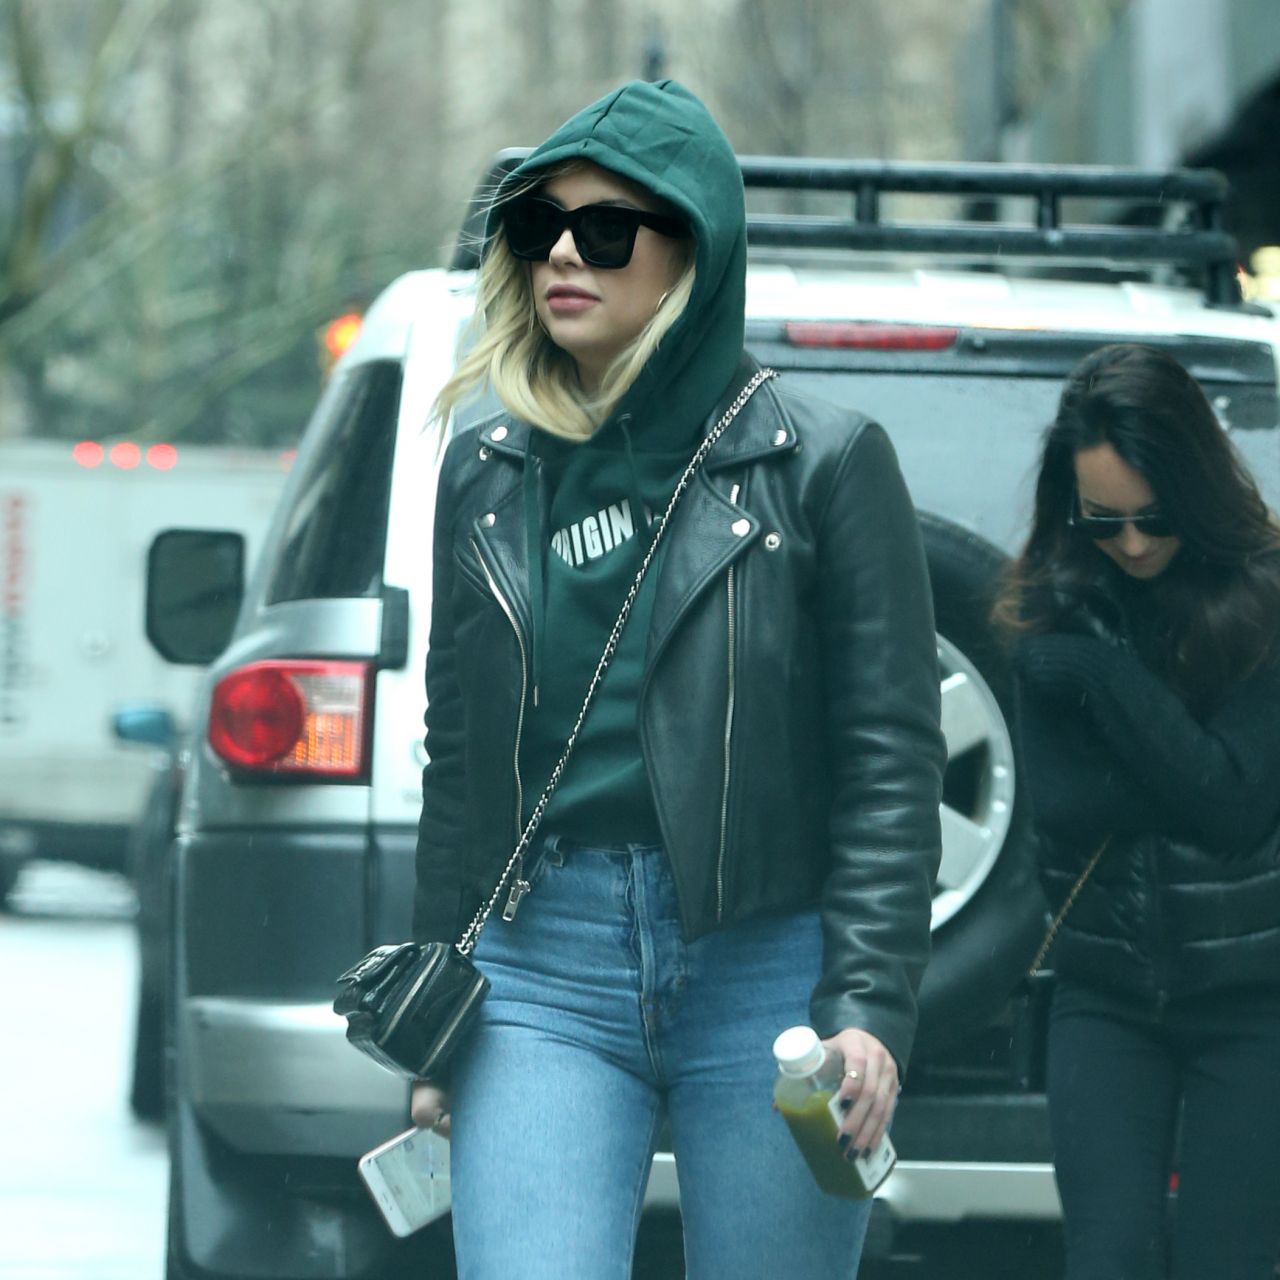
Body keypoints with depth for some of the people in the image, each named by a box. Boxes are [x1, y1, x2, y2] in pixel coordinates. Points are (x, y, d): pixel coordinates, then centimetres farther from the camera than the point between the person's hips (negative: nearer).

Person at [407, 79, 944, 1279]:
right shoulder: (487, 473, 13)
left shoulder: (822, 460, 1)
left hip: (766, 970, -2)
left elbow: (892, 755, -2)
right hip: (542, 969, 3)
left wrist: (871, 1008, -11)